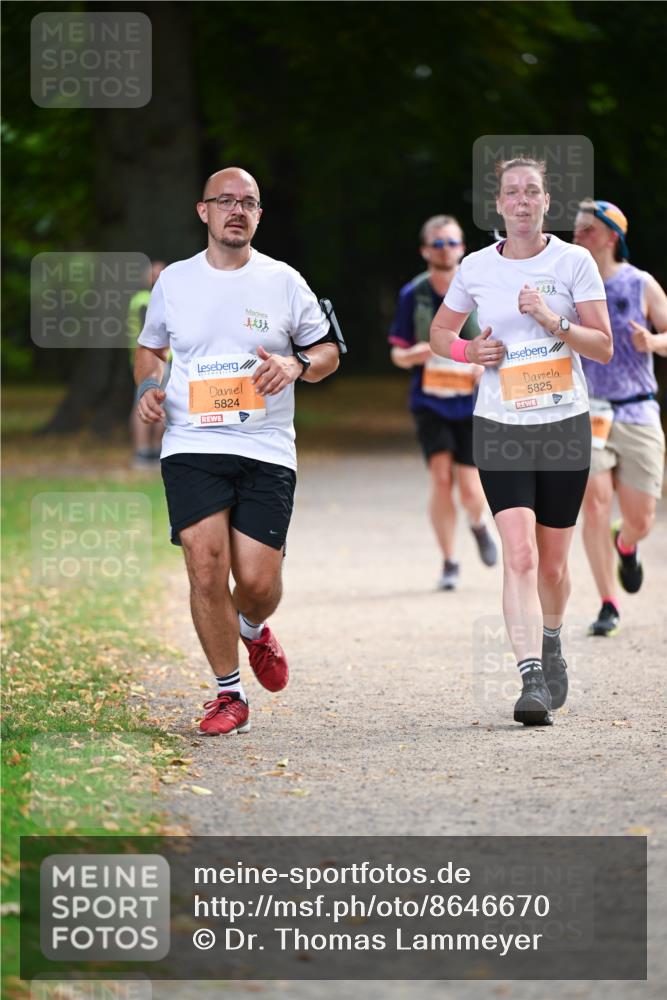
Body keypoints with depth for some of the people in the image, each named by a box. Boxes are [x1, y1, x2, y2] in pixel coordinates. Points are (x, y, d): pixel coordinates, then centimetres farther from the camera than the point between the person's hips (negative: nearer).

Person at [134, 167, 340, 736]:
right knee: (206, 566, -14)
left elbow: (327, 352, 13)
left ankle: (253, 630, 32)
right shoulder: (174, 281, 9)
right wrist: (149, 386, 3)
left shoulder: (283, 281, 6)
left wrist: (296, 365, -9)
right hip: (192, 447, 0)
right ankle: (229, 694, 0)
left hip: (266, 451, 0)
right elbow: (149, 347, 24)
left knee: (258, 579, -7)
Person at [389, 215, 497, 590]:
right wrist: (414, 354, -17)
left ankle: (479, 524, 33)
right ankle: (449, 562, -1)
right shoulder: (413, 295, 0)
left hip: (471, 401, 0)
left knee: (469, 489, -4)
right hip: (430, 401, 0)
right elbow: (398, 353, 6)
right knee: (441, 477, -15)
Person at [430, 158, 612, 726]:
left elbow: (604, 347, -3)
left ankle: (551, 641, 40)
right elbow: (440, 332, 18)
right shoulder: (476, 268, 3)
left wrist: (553, 320, -19)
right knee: (519, 555, -16)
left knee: (552, 564, 9)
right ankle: (532, 680, -22)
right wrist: (469, 351, -4)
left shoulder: (574, 262, -1)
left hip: (565, 424, 0)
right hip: (500, 428, 0)